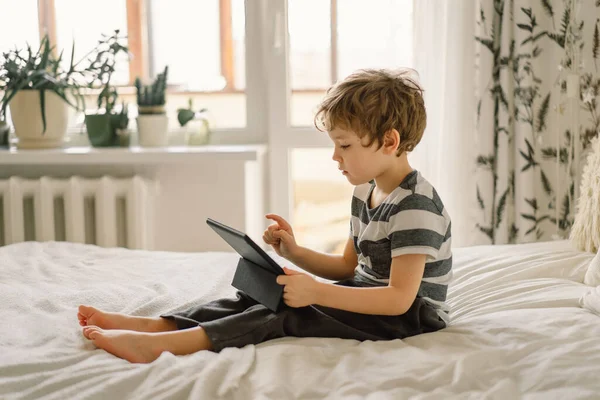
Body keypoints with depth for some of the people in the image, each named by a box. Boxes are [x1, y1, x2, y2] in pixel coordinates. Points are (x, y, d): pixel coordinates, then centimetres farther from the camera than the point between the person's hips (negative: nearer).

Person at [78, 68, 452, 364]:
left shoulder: (415, 205, -22)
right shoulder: (365, 193, 9)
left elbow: (400, 298, -28)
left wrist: (316, 292, -34)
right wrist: (295, 253, 0)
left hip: (409, 315, -9)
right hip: (369, 296, 9)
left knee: (293, 313, -25)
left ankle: (160, 344, -34)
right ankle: (152, 324, -16)